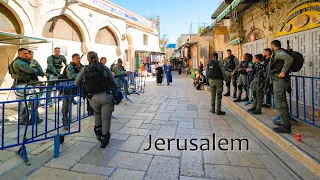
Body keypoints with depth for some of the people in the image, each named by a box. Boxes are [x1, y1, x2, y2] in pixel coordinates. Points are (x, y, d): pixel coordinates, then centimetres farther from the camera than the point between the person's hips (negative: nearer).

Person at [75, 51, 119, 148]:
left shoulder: (84, 69, 5)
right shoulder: (104, 68, 1)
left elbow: (76, 84, 11)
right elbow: (113, 83, 3)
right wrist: (117, 89, 20)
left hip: (93, 98, 2)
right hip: (106, 96, -2)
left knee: (97, 113, 32)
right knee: (106, 118, 11)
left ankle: (98, 133, 31)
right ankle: (104, 139, 21)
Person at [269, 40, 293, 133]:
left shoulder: (278, 52, -12)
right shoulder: (277, 53, 18)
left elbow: (289, 59, -30)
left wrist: (283, 71, -24)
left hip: (279, 80, -11)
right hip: (279, 80, 11)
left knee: (279, 102, -10)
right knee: (282, 101, 18)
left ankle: (286, 126, -7)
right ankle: (285, 122, 30)